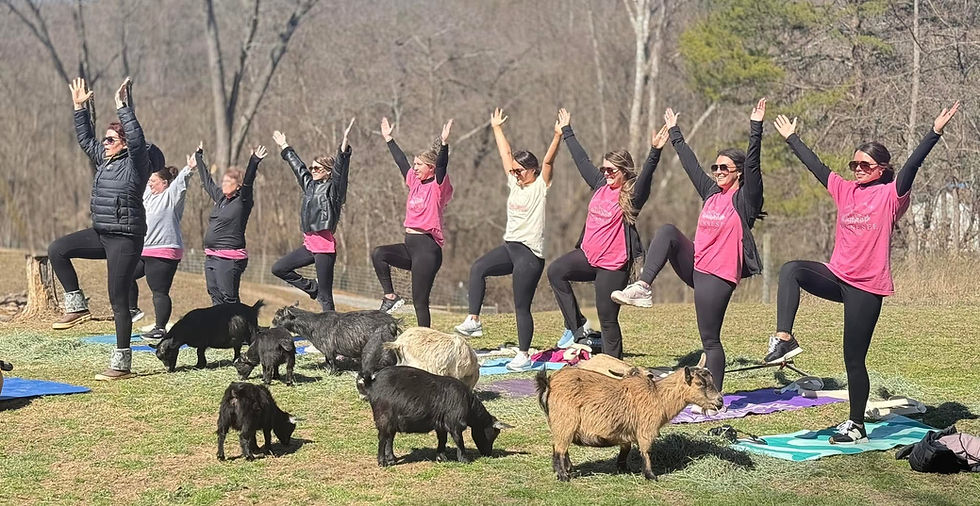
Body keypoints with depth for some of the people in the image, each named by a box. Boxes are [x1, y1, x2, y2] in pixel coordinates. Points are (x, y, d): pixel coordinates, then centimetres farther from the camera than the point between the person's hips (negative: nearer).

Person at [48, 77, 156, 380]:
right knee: (57, 250, 1)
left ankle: (122, 363, -1)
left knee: (118, 301, -7)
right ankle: (77, 306, 7)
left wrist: (123, 106, -27)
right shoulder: (105, 160, 13)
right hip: (100, 234, 9)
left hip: (126, 239, -9)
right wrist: (80, 107, 18)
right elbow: (85, 139, 24)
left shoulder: (135, 162, -10)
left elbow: (137, 139, -29)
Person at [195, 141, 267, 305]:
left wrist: (254, 162, -34)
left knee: (229, 299, -9)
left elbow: (248, 182, -21)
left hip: (230, 258, -8)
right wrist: (199, 157, 36)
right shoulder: (220, 197, 14)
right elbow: (207, 181, 27)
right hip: (210, 257, 8)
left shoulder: (243, 201, -6)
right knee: (216, 297, 9)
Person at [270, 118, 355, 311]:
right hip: (309, 244, 8)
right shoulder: (310, 185, 15)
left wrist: (344, 142, -34)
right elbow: (298, 166, 28)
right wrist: (284, 147, 39)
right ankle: (313, 288, 18)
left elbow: (339, 168, -20)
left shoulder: (332, 188, -5)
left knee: (325, 296, -7)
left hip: (325, 245, -8)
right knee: (279, 269, 11)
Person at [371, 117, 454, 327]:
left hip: (427, 249, -8)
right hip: (410, 245, 8)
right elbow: (401, 161, 24)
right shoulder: (415, 182, 14)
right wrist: (388, 139, 32)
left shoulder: (438, 186, -7)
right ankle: (391, 296, -4)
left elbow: (442, 165, -24)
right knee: (378, 254, -11)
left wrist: (443, 143, -38)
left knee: (420, 301, -7)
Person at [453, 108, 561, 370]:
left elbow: (548, 161, -17)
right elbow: (506, 155, 20)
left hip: (530, 253, -7)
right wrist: (497, 128, 28)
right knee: (478, 268, -15)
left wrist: (558, 136, -29)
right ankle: (473, 321, -14)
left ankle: (523, 355, 4)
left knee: (522, 307, -4)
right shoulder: (515, 184, 13)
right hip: (509, 247, 7)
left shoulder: (540, 186, -4)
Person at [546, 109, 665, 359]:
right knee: (556, 271, -14)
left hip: (613, 265, -7)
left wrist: (654, 152, -45)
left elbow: (646, 176, -28)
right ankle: (577, 326, -6)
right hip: (587, 256, 7)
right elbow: (582, 160, 19)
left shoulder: (632, 195, -10)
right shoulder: (601, 186, 9)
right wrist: (567, 132, 28)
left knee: (608, 319, -2)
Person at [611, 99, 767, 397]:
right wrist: (675, 133, 31)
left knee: (710, 339, -6)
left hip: (718, 275, -7)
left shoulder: (744, 199, -5)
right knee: (668, 232, -13)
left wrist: (756, 128, -25)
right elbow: (690, 163, 23)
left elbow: (752, 163, -17)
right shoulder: (711, 193, 15)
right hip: (695, 265, 7)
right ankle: (642, 289, -24)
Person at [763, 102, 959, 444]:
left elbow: (912, 165, -19)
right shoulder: (845, 191, 11)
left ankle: (856, 427, 12)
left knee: (854, 359, 0)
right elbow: (815, 165, 20)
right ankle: (784, 339, -30)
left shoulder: (890, 195, -5)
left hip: (867, 286, -5)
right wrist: (791, 137, 27)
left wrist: (935, 132, -31)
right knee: (791, 270, -23)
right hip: (837, 276, 5)